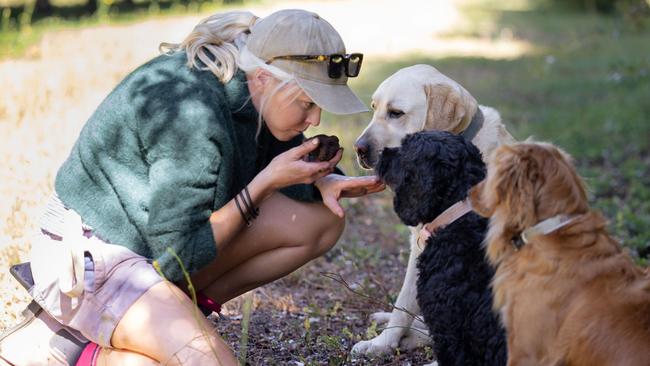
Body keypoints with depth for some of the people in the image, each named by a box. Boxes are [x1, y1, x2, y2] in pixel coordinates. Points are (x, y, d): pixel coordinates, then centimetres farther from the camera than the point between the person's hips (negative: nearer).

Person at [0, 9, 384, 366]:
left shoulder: (248, 94, -4)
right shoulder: (191, 115, -29)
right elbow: (177, 257, -24)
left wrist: (324, 182, -10)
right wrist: (266, 183, -24)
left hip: (161, 240, 9)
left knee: (322, 221, -1)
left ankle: (179, 311, 2)